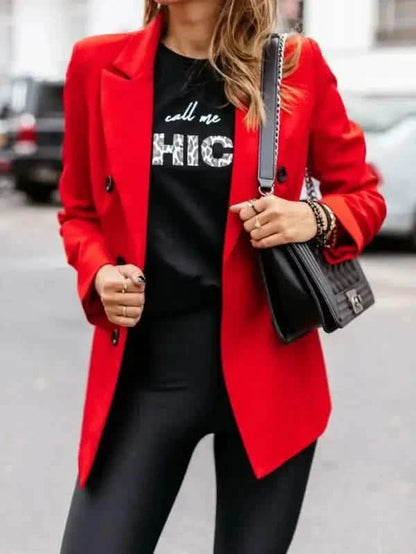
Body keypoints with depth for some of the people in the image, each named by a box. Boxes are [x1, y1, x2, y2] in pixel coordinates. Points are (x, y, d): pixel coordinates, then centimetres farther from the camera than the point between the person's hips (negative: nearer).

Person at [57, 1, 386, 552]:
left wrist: (316, 219, -12)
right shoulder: (98, 65, 3)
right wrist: (99, 275, -8)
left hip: (263, 364, 0)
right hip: (144, 366, 1)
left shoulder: (297, 65, -1)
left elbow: (363, 194, 10)